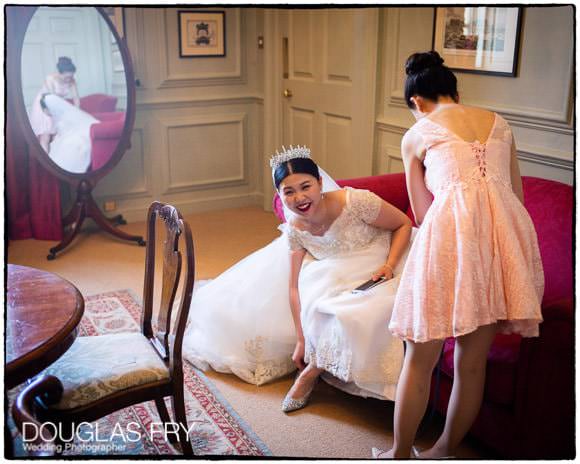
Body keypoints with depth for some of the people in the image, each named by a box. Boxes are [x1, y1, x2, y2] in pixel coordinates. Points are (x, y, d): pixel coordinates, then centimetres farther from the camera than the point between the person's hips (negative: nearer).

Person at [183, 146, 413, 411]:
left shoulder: (356, 202, -30)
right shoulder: (295, 229, -16)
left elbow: (404, 224, -15)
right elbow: (295, 286, -12)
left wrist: (389, 265, -28)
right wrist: (301, 341, -14)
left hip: (376, 268, -4)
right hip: (334, 271, 5)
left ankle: (311, 373, -8)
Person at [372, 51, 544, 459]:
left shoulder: (415, 136, 16)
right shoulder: (498, 123, 25)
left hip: (453, 226, -4)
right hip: (509, 227, 4)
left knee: (421, 360, 11)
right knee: (473, 361, 15)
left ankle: (400, 454, 25)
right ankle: (445, 450, 32)